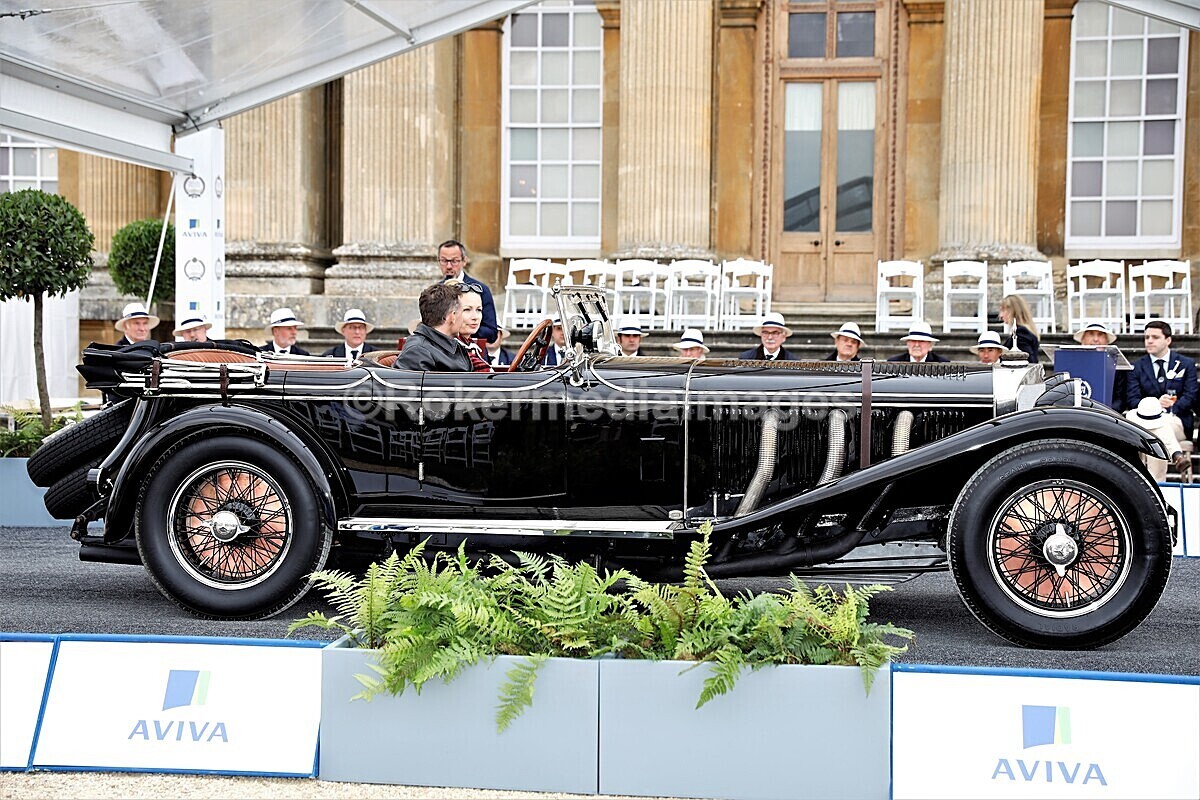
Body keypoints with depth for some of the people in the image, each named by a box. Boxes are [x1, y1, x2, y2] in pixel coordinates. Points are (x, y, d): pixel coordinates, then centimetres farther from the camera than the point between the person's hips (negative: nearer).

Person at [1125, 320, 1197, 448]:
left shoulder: (1186, 364, 15)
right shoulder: (1136, 367, 15)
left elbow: (1190, 396, 4)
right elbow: (1131, 400, 4)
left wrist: (1171, 410, -16)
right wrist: (1155, 404, -18)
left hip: (1176, 420, 0)